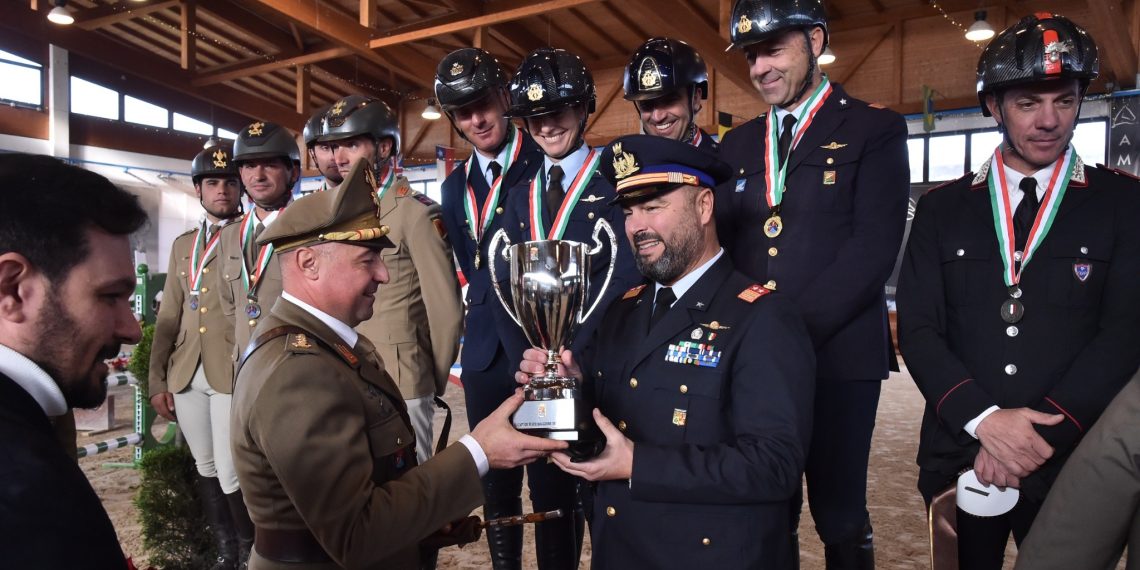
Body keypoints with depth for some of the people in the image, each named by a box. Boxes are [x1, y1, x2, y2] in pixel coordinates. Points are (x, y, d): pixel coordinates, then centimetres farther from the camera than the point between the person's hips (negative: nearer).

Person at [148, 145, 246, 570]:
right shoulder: (182, 245, 16)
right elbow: (168, 316, 15)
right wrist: (157, 379, 11)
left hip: (235, 372, -6)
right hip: (186, 374, 6)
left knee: (233, 475, -5)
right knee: (205, 469, 14)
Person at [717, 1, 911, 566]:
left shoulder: (874, 129, 0)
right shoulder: (737, 144, 14)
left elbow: (873, 247, -11)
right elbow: (723, 244, 10)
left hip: (838, 355, -3)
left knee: (840, 517, 7)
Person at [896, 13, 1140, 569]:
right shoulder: (941, 207, 3)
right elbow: (918, 329, -4)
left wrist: (1044, 433, -16)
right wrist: (983, 418, -16)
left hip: (1074, 461, 0)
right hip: (958, 454, 1)